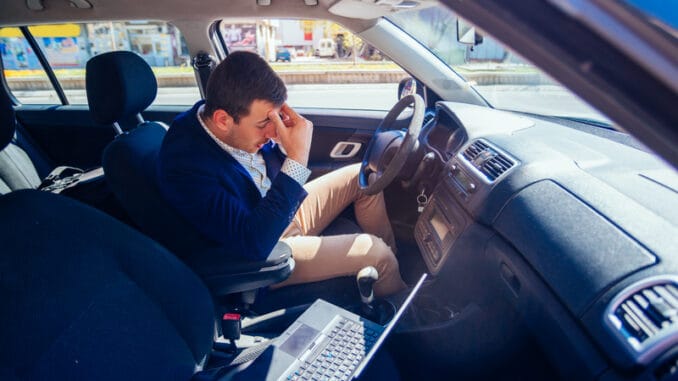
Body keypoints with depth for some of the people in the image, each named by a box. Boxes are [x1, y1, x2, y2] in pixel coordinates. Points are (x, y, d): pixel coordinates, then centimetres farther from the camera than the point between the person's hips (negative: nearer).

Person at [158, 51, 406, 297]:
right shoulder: (185, 165, -33)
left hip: (283, 209, 8)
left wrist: (286, 144, -19)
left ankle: (393, 256, 23)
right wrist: (298, 158, -39)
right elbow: (254, 243, -37)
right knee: (374, 253, -15)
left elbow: (278, 165, 6)